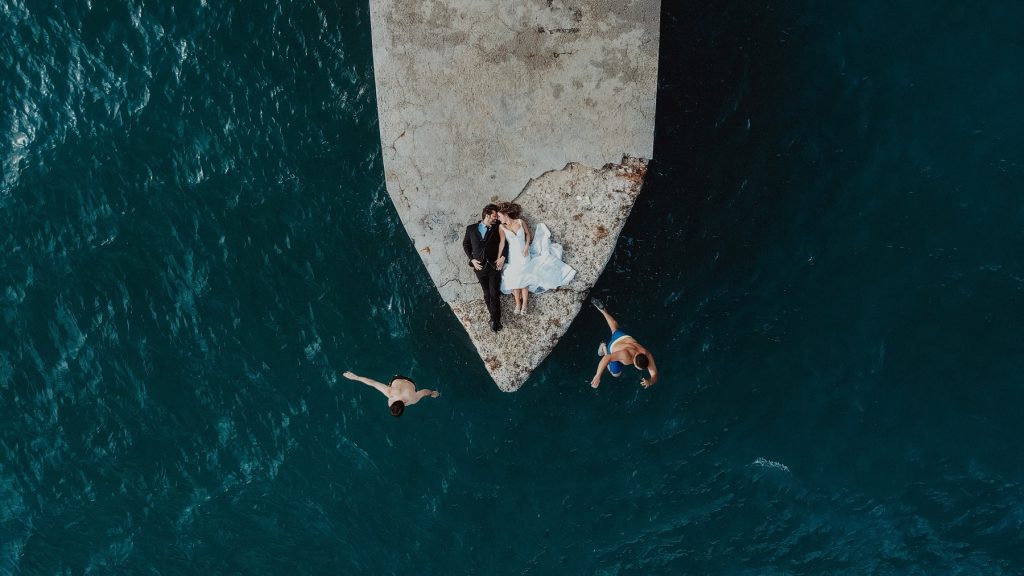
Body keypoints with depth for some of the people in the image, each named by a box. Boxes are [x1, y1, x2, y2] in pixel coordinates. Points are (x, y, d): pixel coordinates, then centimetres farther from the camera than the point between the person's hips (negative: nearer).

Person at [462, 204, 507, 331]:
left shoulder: (496, 229, 0)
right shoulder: (471, 229, 3)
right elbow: (465, 244, 11)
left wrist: (502, 257, -9)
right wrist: (472, 259, 0)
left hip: (494, 266, -2)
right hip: (480, 267, 2)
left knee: (494, 294, -4)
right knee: (487, 294, 11)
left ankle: (495, 320, 6)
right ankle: (494, 317, 23)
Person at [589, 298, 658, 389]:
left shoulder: (647, 355, -38)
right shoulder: (626, 355, -50)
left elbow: (654, 375, -35)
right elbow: (606, 358, -58)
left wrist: (650, 382, -60)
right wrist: (597, 376, -64)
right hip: (613, 346, -4)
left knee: (616, 329, 36)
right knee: (616, 374, 11)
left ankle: (602, 309, 53)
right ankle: (604, 348, 22)